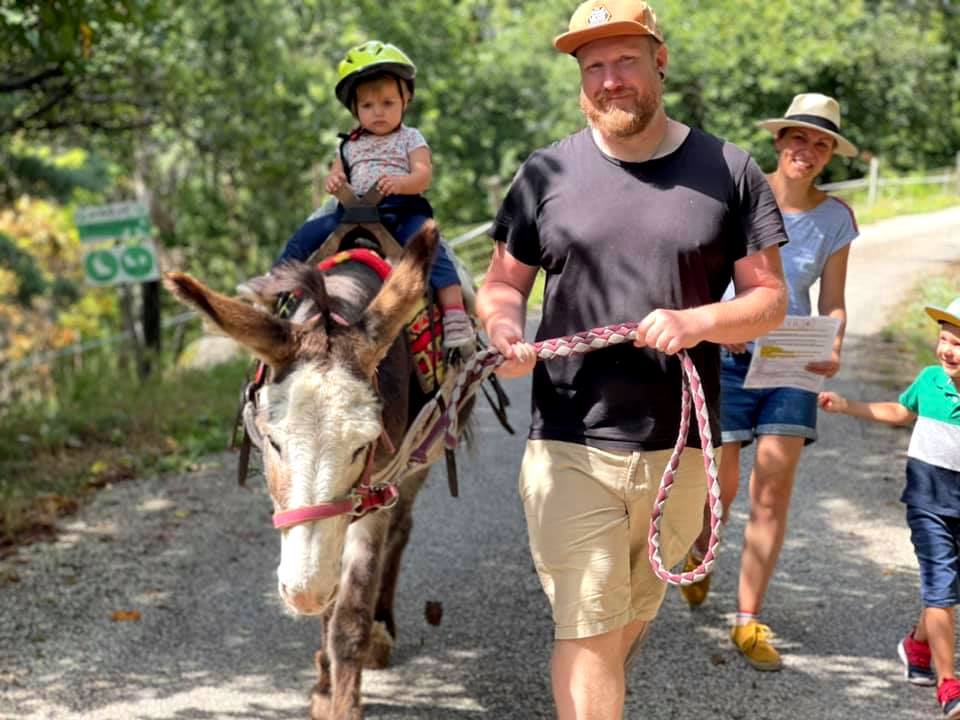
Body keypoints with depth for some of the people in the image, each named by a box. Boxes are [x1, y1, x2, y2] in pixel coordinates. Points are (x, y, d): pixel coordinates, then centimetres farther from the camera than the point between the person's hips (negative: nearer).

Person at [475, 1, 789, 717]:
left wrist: (697, 321, -18)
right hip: (570, 448, -1)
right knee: (586, 627, -6)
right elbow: (503, 283, 9)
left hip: (679, 448, 2)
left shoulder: (729, 172, 0)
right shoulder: (548, 173, 1)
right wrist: (506, 331, -15)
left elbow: (770, 300, 2)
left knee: (637, 610, 21)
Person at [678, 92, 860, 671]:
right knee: (721, 486, 4)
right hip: (727, 355, -2)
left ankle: (749, 622, 3)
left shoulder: (835, 217, 2)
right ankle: (701, 554, 40)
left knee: (773, 493, -5)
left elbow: (832, 302, 2)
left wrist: (833, 351, -17)